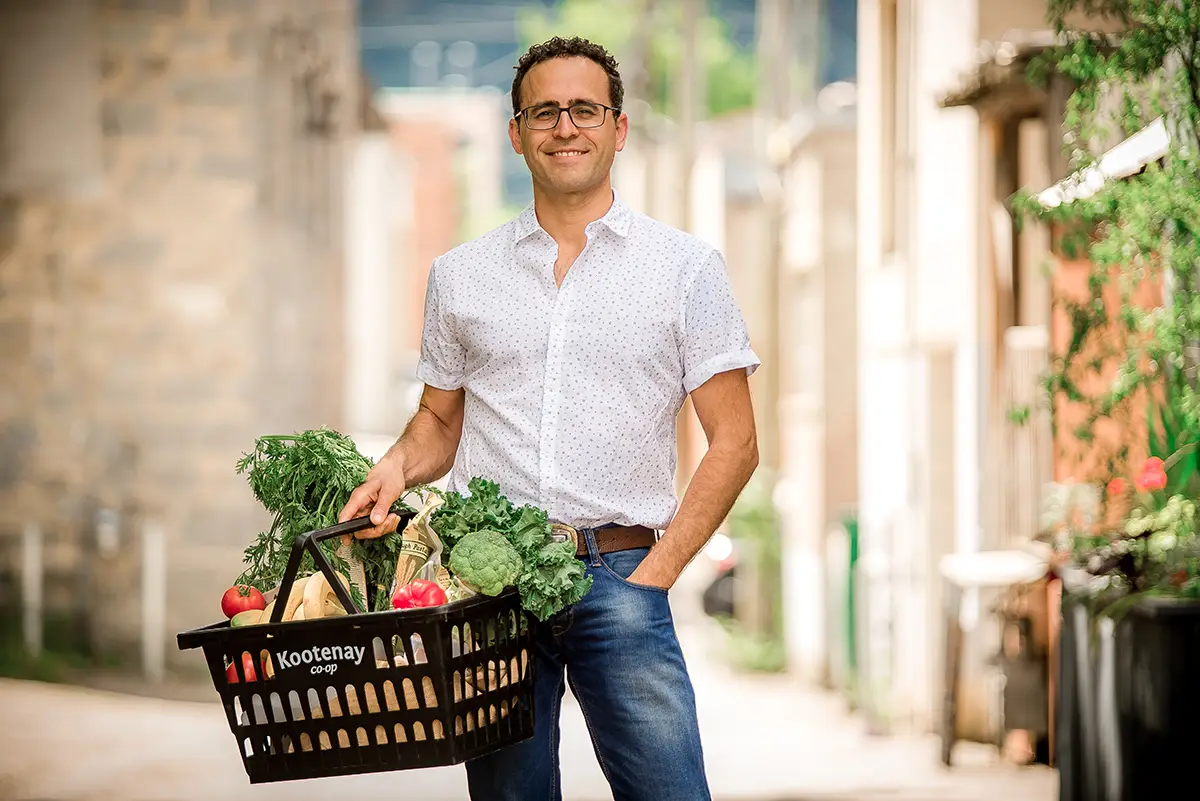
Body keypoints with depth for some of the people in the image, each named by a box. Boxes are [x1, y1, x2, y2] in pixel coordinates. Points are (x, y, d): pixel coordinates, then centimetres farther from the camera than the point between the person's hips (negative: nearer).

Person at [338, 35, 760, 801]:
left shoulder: (687, 266, 5)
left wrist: (656, 572, -6)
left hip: (621, 573, -2)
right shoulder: (460, 276, 13)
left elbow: (734, 442, 3)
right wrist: (397, 468, -1)